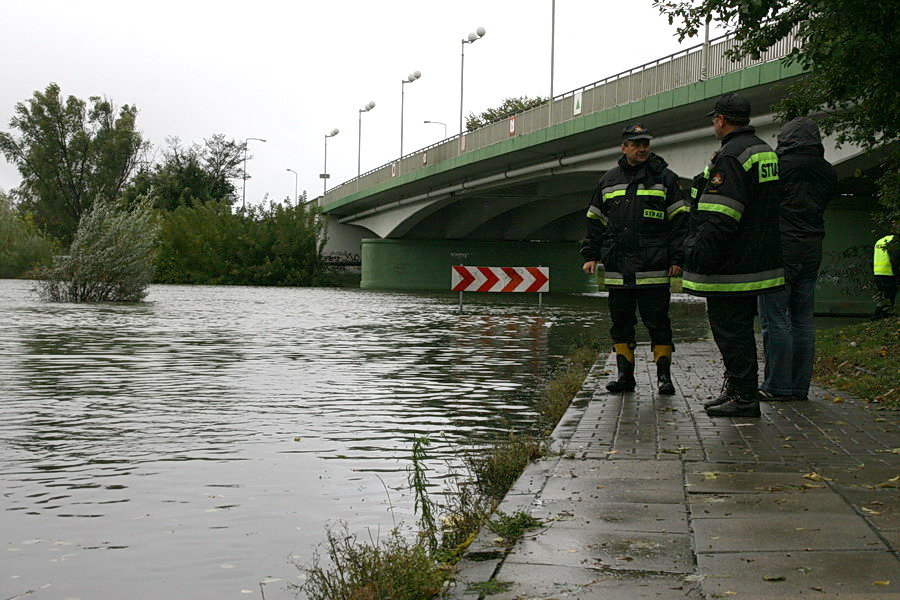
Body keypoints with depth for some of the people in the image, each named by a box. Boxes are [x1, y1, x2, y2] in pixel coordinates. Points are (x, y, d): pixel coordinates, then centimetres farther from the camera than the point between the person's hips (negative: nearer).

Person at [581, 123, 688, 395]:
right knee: (621, 322, 7)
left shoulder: (664, 178, 4)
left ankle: (664, 375, 6)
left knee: (657, 322, -2)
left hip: (653, 269, -3)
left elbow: (679, 220, 2)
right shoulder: (608, 180, 14)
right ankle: (625, 375, 15)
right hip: (617, 268, 4)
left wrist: (676, 259, -5)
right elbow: (595, 220, 19)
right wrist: (591, 255, 11)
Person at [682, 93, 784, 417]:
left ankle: (743, 398, -1)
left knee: (730, 329, -4)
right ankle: (736, 390, 26)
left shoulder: (730, 157, -17)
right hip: (758, 263, 10)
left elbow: (720, 219, -23)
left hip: (730, 266, -10)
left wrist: (699, 257, -20)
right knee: (739, 328, 17)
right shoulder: (765, 152, 16)